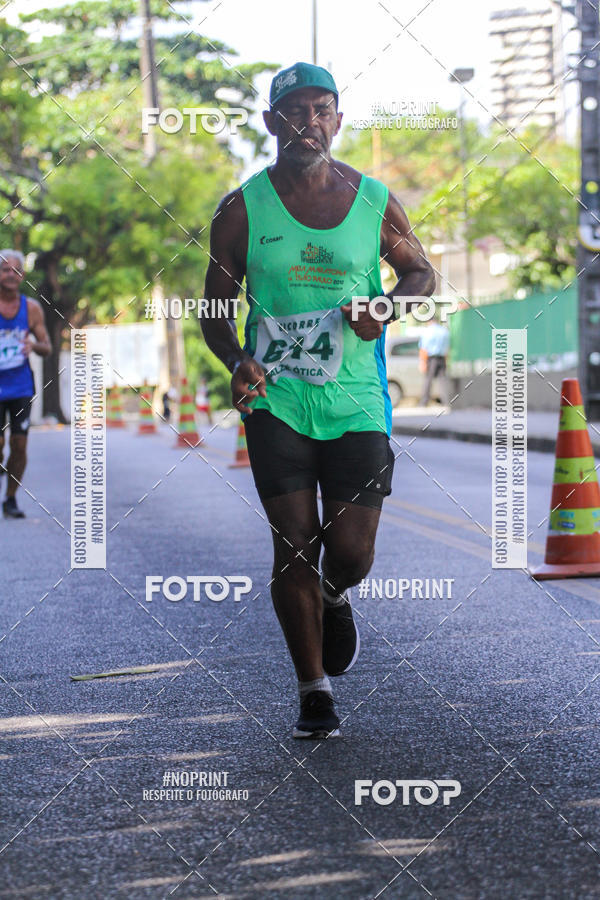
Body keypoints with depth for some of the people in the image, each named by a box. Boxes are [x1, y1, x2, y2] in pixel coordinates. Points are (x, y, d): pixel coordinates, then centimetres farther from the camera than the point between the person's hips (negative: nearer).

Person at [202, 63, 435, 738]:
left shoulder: (374, 201, 3)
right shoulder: (243, 209, 0)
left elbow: (420, 272, 17)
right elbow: (216, 307, 6)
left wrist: (386, 309, -5)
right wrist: (237, 362, -13)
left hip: (357, 401, 1)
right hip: (274, 400, -1)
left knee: (352, 551, -2)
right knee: (294, 546, -3)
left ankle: (334, 599, 37)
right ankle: (313, 690, 12)